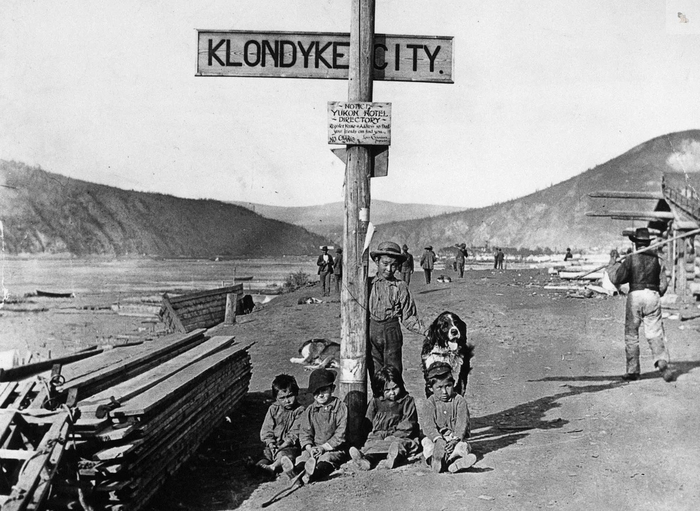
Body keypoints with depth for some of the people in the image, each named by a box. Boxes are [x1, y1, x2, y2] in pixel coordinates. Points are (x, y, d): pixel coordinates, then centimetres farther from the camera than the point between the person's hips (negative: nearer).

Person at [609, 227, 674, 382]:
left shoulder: (630, 259, -2)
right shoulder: (656, 259, 7)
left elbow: (616, 279, -6)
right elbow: (664, 283, 6)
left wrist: (613, 265, 10)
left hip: (635, 295, -2)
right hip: (653, 296, 2)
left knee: (631, 334, 7)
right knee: (655, 333, 3)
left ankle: (632, 371, 8)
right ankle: (662, 361, -21)